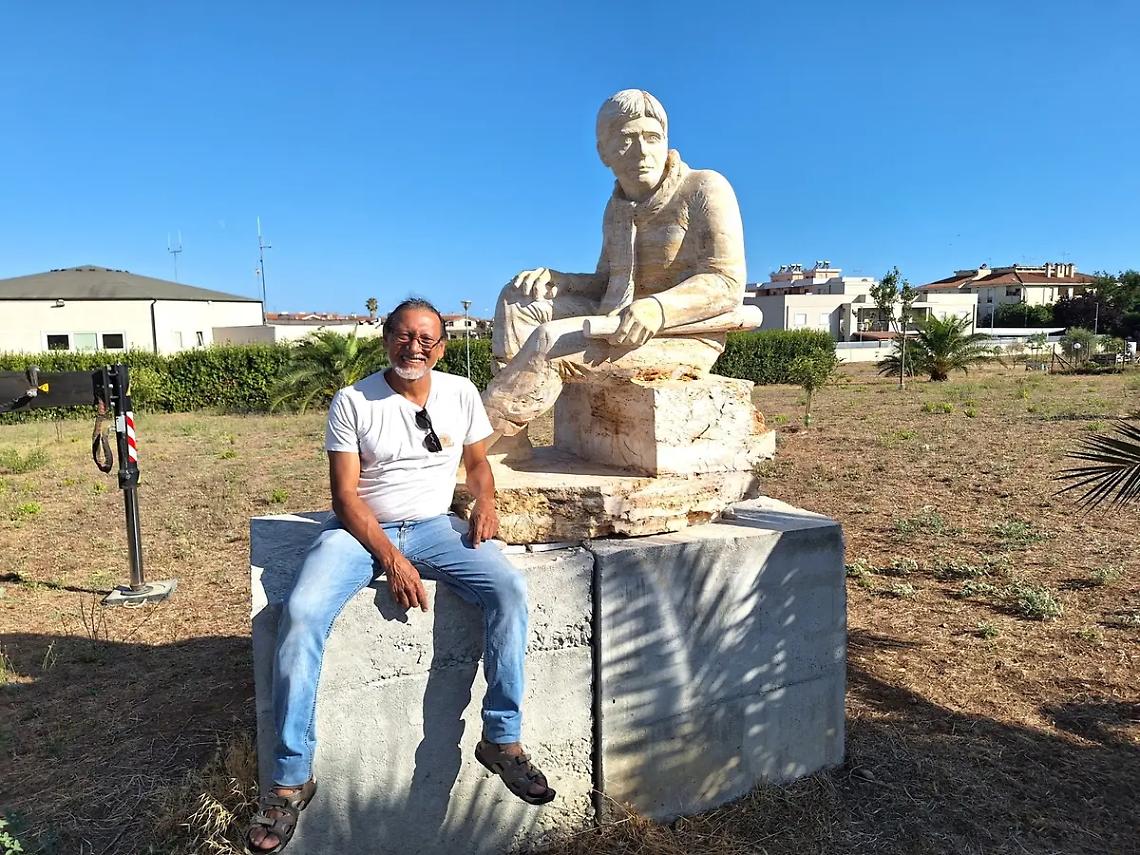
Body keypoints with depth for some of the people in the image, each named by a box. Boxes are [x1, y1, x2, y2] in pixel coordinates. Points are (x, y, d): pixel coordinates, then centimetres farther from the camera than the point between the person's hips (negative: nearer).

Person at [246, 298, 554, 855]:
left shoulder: (461, 394, 3)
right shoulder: (352, 402, -8)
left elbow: (477, 461, 16)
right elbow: (345, 496, -10)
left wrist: (485, 504, -5)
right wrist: (391, 560, -19)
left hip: (433, 526, 3)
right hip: (360, 528, -2)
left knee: (509, 589, -22)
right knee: (300, 614, -27)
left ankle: (502, 740, -9)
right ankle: (291, 778, -12)